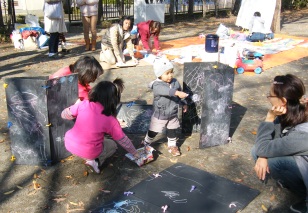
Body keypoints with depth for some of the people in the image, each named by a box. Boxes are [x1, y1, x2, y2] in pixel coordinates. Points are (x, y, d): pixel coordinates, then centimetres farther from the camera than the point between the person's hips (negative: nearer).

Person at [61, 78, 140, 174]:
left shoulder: (83, 104, -12)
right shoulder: (111, 121, -16)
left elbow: (64, 114, 1)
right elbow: (123, 140, -4)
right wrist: (135, 153, 12)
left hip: (69, 144, 4)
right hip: (88, 152, -4)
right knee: (112, 145, 25)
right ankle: (95, 161, 2)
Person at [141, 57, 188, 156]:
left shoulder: (175, 82, -6)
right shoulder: (157, 85, -25)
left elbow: (180, 94, 10)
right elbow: (165, 91, -46)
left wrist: (184, 104, 5)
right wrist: (177, 92, -58)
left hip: (173, 114, 4)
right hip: (159, 115, -4)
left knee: (172, 131, 18)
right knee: (153, 132, 13)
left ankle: (172, 146, 39)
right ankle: (146, 144, 37)